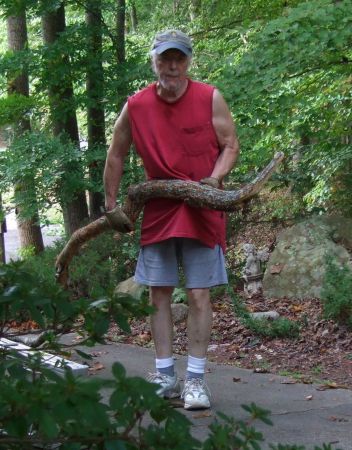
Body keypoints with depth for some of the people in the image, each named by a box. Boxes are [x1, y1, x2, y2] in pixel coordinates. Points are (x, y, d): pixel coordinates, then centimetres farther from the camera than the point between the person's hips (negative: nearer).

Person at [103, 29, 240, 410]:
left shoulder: (210, 99, -6)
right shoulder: (136, 106, -1)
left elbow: (230, 145, 0)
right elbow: (116, 157, 9)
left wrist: (215, 178, -18)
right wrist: (111, 206, 9)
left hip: (201, 211, -2)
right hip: (157, 211, 2)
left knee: (198, 295, -4)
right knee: (158, 294, 4)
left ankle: (195, 379, 2)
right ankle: (165, 376, 13)